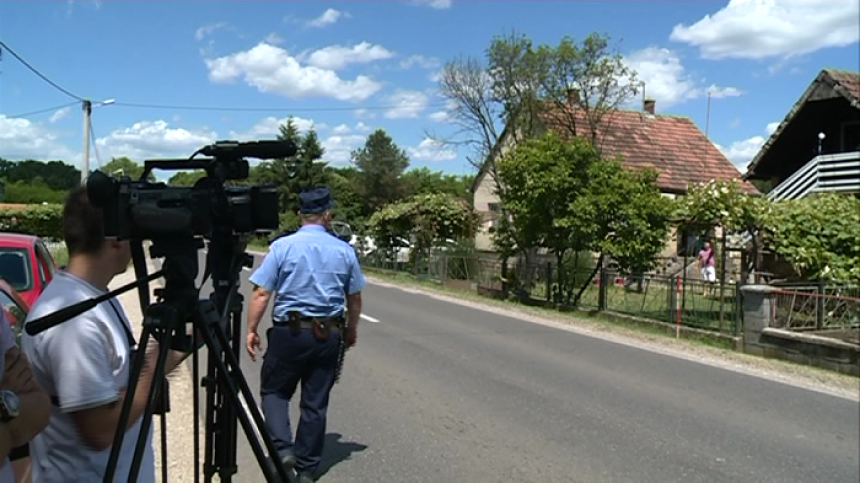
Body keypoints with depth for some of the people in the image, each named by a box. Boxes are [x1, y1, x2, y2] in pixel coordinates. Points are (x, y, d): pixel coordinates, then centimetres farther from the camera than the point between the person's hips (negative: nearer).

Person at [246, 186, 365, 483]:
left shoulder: (282, 247, -6)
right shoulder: (344, 250, 3)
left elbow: (261, 294, -8)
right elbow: (355, 297, 10)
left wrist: (251, 330, 1)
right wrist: (352, 330, 24)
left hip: (289, 332, -2)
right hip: (329, 334, 3)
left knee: (274, 391, 15)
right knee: (316, 402, 11)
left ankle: (283, 449, -4)